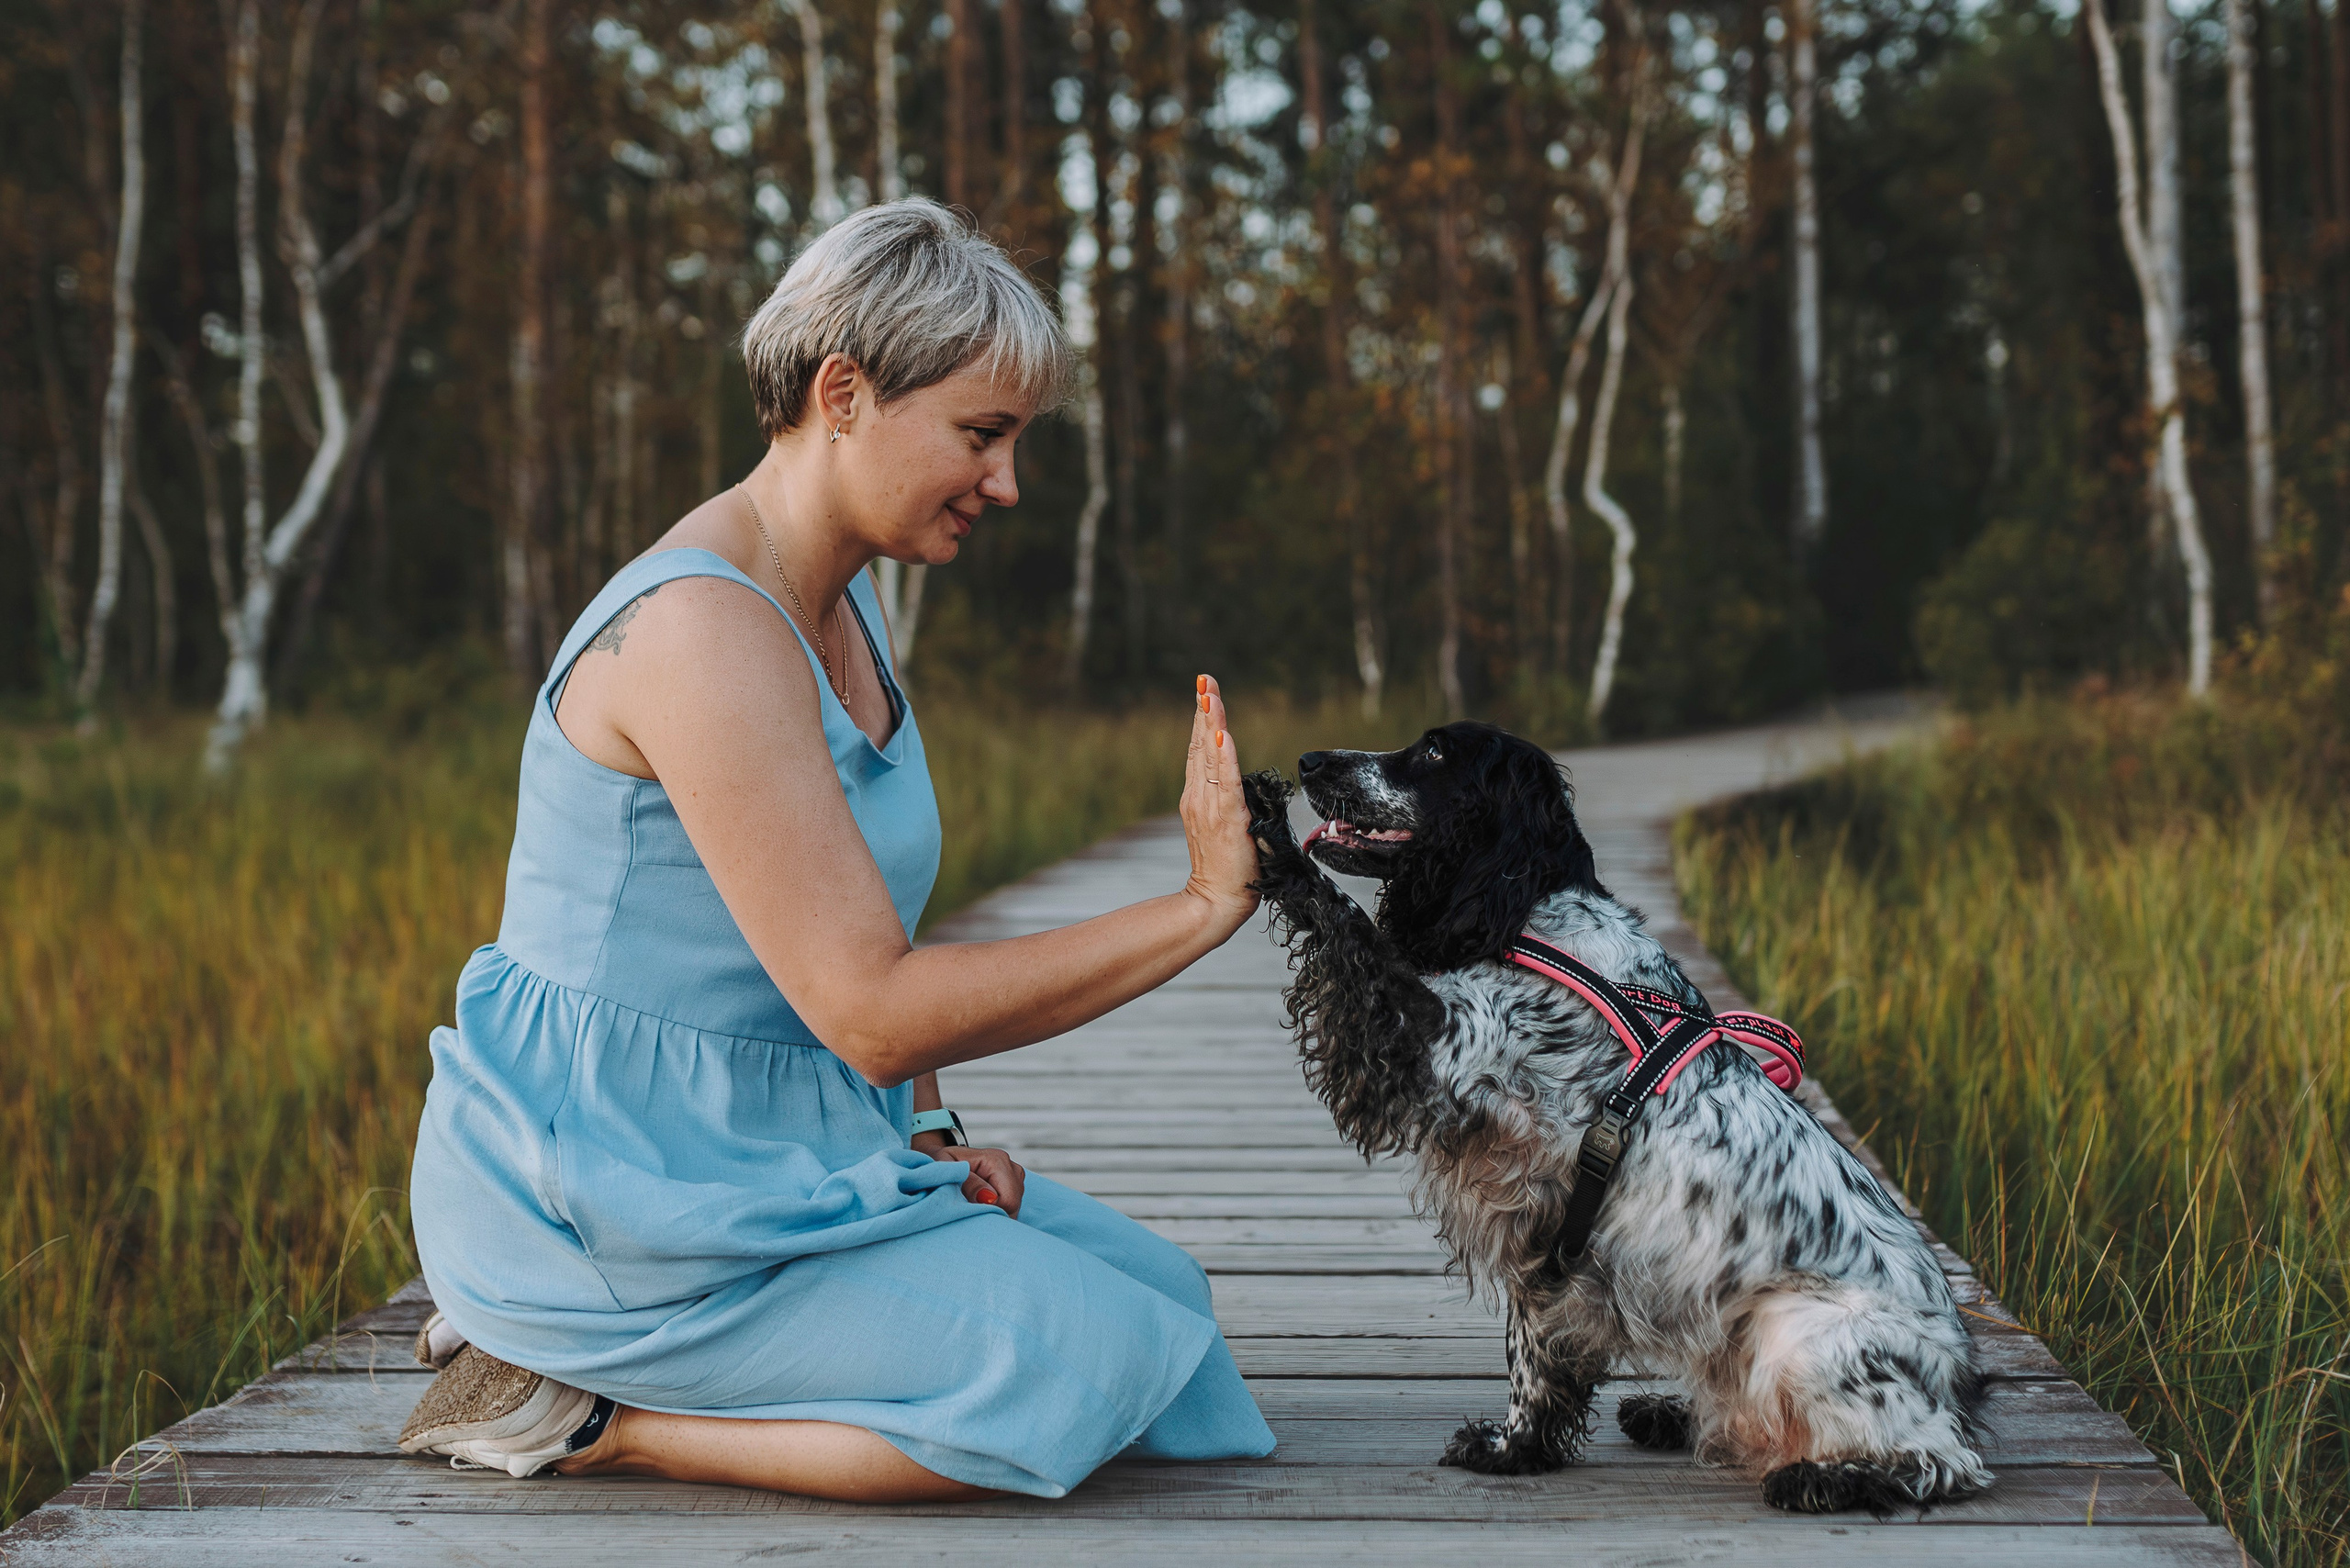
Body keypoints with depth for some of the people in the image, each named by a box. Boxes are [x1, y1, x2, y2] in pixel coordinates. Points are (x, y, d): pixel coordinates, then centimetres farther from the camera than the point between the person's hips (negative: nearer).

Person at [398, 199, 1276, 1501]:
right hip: (611, 1187, -10)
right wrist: (1201, 907, -24)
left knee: (1159, 1297, 11)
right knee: (1082, 1374, -16)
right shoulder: (703, 628, -24)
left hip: (770, 1149, 10)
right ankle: (575, 1417, -6)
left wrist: (921, 1137, 1)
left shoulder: (843, 605, 8)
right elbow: (871, 1011, -27)